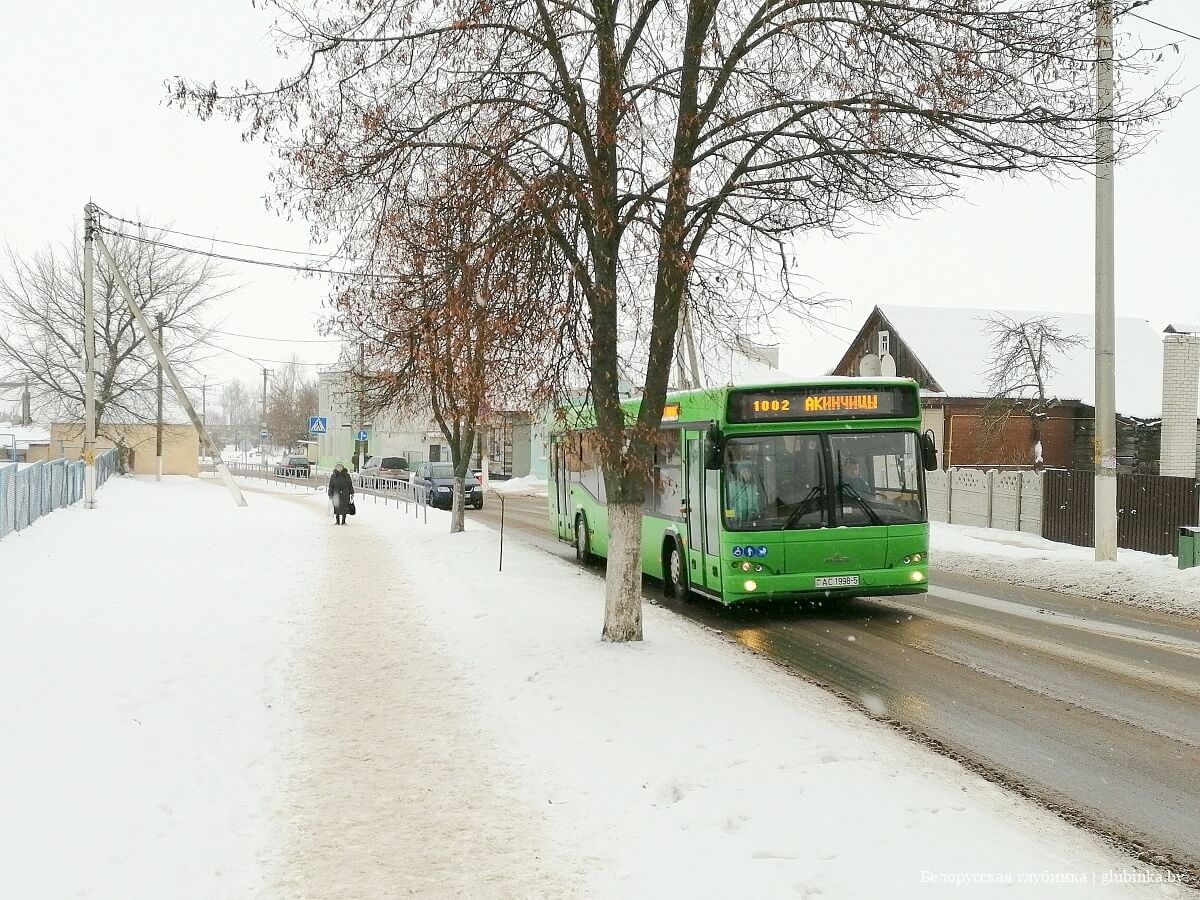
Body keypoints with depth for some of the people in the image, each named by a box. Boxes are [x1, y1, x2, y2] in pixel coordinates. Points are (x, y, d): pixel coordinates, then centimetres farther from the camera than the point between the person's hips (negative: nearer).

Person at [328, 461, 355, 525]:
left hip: (345, 494, 0)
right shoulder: (333, 476, 5)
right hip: (336, 494, 0)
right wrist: (330, 496, 1)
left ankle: (343, 521, 7)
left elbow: (350, 485, 10)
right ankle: (337, 521, 11)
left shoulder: (346, 475, 6)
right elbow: (331, 487, 5)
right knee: (337, 508, 0)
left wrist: (352, 493, 7)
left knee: (344, 508, -1)